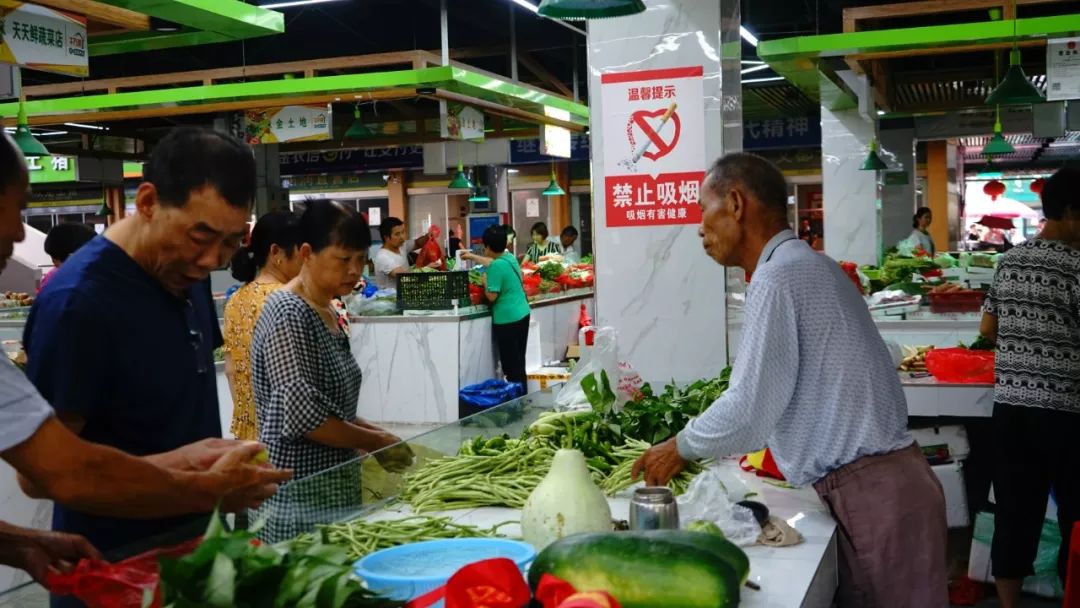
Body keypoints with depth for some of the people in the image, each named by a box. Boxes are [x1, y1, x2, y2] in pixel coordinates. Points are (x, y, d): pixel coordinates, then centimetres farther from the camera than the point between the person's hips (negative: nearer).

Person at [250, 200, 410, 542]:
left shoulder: (326, 313, 11)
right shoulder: (289, 314, -15)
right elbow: (302, 414, -22)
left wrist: (379, 434, 5)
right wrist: (377, 442, -12)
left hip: (334, 485, 9)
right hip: (302, 497, -9)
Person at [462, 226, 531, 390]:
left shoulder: (496, 267, -18)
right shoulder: (510, 257, 8)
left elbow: (491, 296, -18)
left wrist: (485, 280, -2)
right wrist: (472, 257, 39)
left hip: (507, 320, -9)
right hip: (522, 315, 9)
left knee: (511, 366, -3)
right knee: (519, 363, 15)